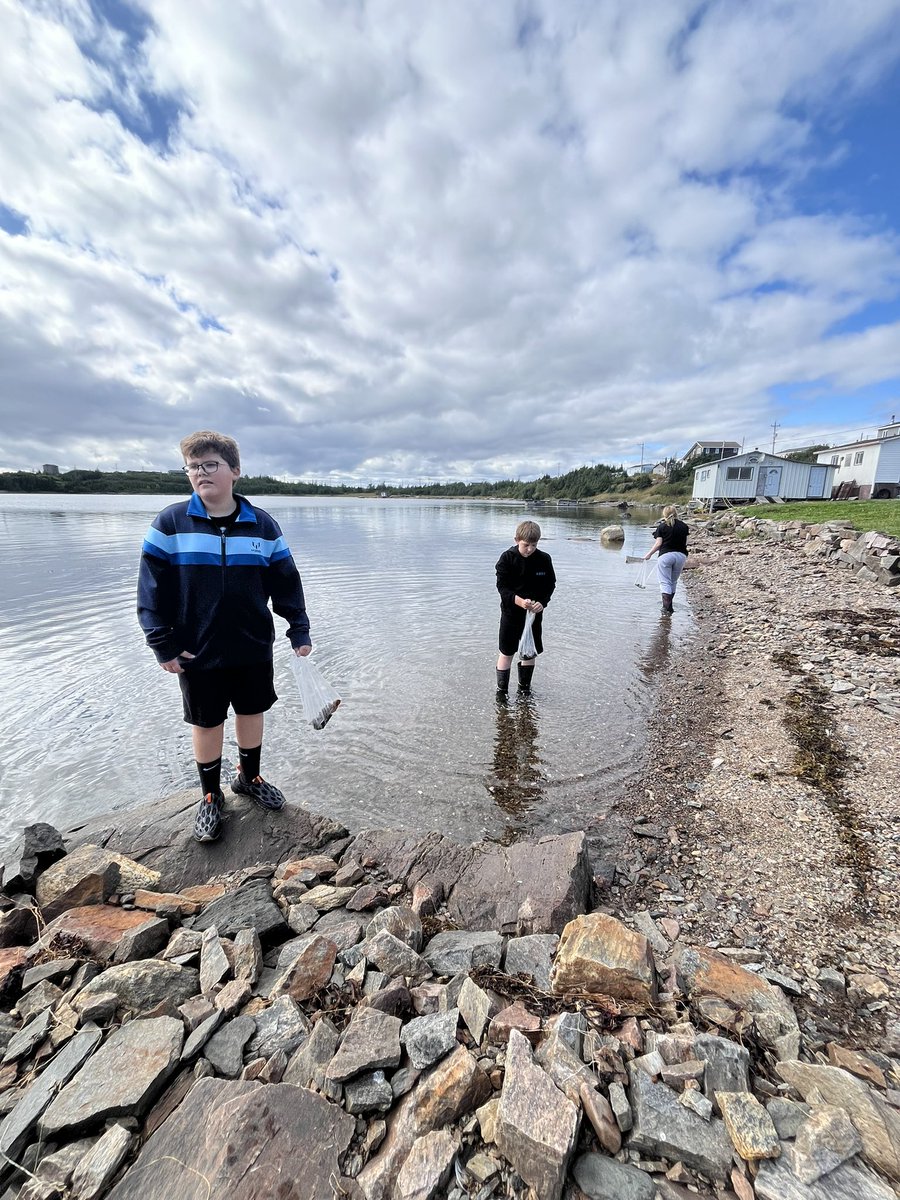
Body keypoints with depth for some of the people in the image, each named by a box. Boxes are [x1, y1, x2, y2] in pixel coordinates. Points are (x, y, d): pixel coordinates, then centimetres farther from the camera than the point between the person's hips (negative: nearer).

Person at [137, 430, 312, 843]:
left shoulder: (262, 525, -2)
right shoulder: (170, 523, -6)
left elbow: (286, 583, 1)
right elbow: (152, 588, -5)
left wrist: (300, 632, -1)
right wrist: (163, 645, -7)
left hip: (254, 649, 2)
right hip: (198, 653, -1)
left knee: (252, 713, 16)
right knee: (206, 723, 13)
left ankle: (249, 777, 41)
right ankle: (211, 796, 35)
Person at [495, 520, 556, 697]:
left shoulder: (544, 559, -4)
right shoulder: (507, 558, -11)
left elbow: (550, 585, 2)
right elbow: (502, 586, -13)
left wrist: (542, 603, -16)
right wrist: (519, 601, -29)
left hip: (534, 613, 3)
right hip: (511, 611, -2)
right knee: (506, 652, 5)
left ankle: (525, 689, 31)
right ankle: (501, 691, 17)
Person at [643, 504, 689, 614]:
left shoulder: (662, 526, -2)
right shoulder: (683, 526, 7)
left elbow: (658, 543, -7)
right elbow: (685, 543, 9)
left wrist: (649, 554, 5)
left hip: (666, 555, -4)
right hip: (681, 555, 4)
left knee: (665, 582, -1)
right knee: (673, 582, 17)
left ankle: (667, 607, -10)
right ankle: (668, 606, 25)